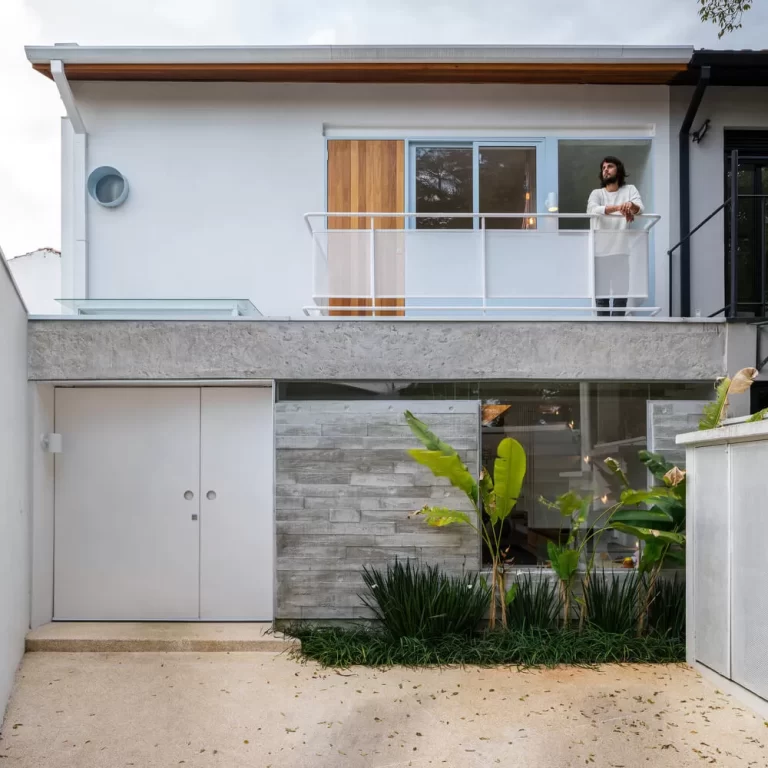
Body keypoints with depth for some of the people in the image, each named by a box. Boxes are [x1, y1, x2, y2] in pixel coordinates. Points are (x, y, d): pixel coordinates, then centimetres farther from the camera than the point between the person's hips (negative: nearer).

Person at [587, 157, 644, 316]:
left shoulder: (630, 189, 9)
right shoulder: (596, 193, 8)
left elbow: (640, 208, -10)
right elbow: (594, 209, -16)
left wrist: (631, 205, -37)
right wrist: (619, 208, -34)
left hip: (621, 251, 0)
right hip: (600, 252, 0)